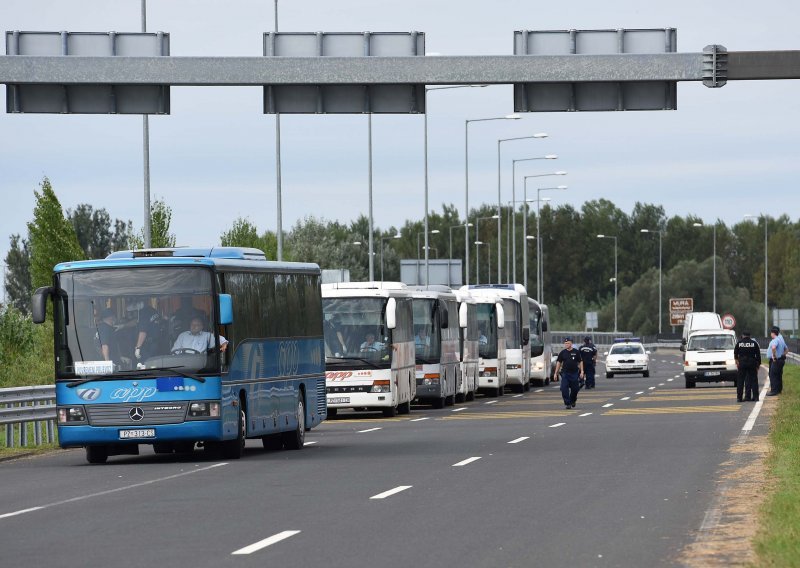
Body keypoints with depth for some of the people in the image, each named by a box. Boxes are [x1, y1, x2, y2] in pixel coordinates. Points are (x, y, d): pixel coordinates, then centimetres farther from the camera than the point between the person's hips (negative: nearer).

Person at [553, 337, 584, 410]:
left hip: (574, 373, 0)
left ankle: (573, 401, 31)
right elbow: (558, 362, 8)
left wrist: (581, 371, 0)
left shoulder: (576, 352, 3)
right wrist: (556, 373, 4)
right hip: (565, 373, 0)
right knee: (564, 389, -11)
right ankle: (568, 404, -5)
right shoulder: (562, 352, 5)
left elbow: (580, 362, 7)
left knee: (575, 389, 6)